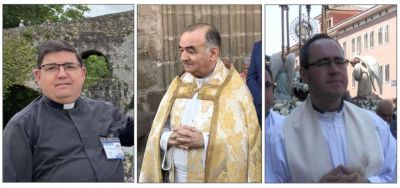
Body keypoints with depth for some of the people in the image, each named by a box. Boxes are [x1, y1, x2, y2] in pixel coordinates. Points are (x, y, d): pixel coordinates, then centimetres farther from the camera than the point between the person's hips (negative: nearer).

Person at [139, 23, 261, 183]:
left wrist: (204, 140, -24)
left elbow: (245, 141, -16)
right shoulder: (178, 84, 4)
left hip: (215, 177, -4)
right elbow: (157, 131, 4)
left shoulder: (235, 88, -11)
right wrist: (169, 138, -16)